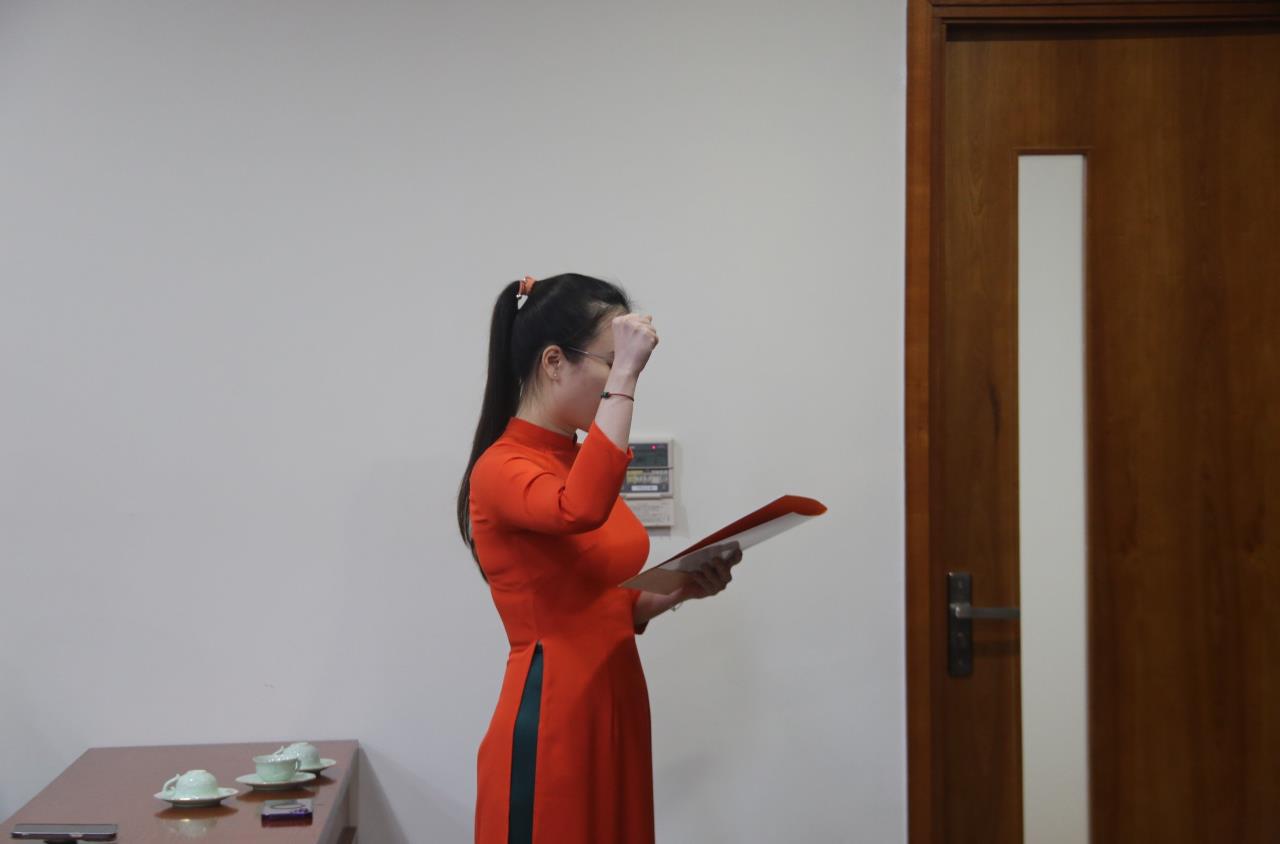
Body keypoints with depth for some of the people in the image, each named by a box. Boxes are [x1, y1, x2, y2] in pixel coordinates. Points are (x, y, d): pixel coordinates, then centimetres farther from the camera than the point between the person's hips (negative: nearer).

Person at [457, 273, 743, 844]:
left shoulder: (577, 461, 12)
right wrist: (625, 374, -30)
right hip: (552, 725, -9)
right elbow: (581, 512, -36)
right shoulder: (500, 468, -13)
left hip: (614, 711, 9)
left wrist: (680, 589, 3)